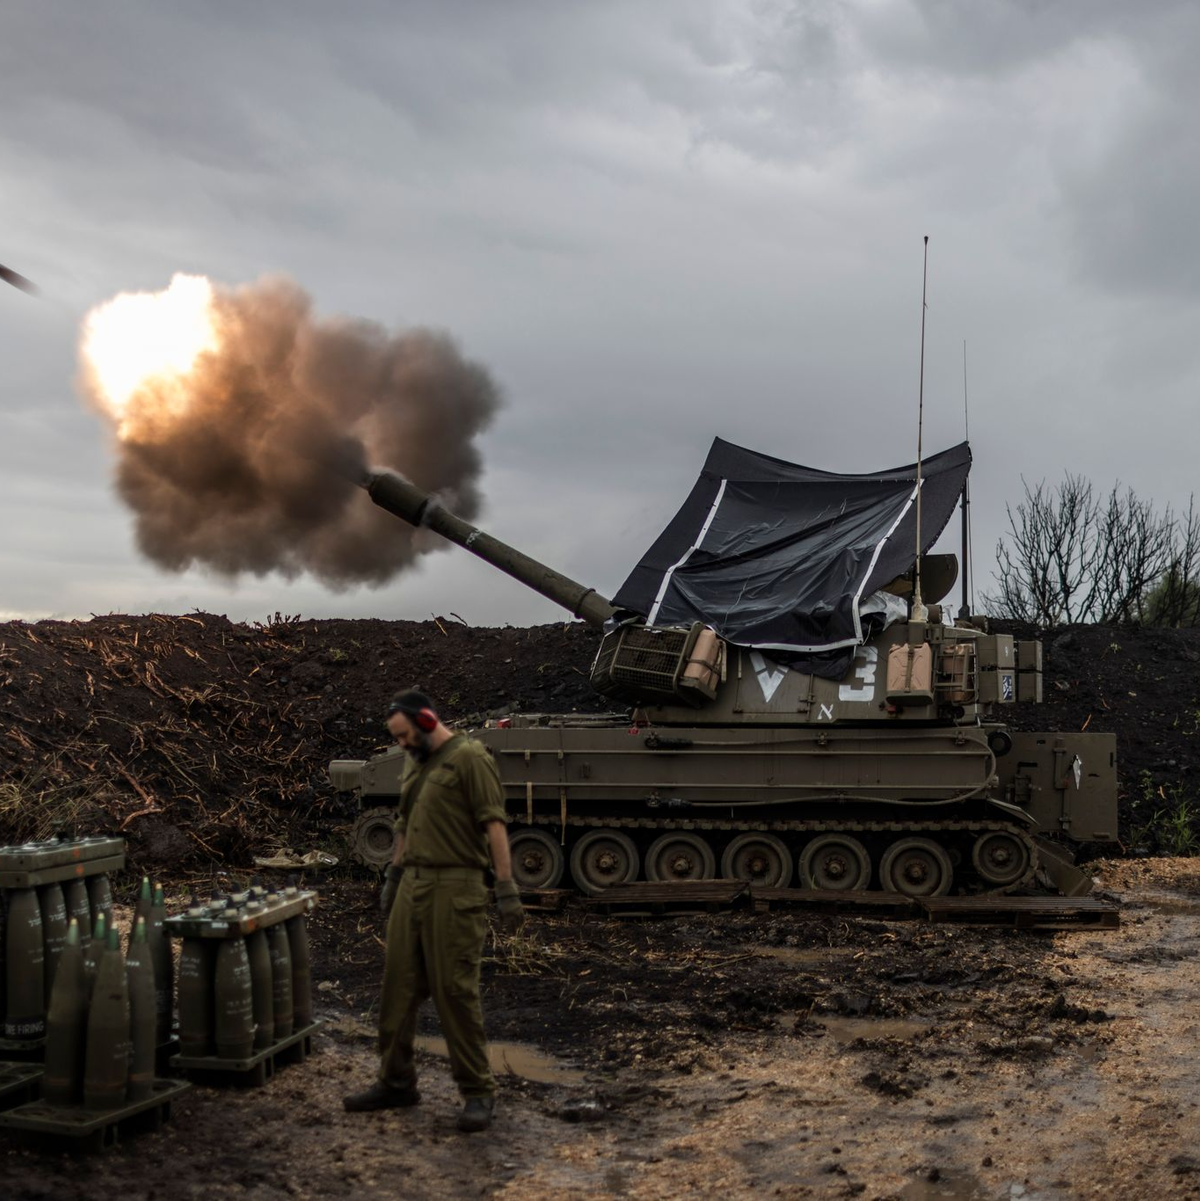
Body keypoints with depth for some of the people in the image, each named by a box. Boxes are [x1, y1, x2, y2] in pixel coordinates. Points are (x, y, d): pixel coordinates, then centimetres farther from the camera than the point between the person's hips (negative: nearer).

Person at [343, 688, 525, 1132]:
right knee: (398, 985, 11)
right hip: (412, 885, 8)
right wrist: (392, 878, 26)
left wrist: (506, 887, -19)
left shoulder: (468, 758, -9)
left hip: (454, 889, -8)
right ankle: (396, 1082, 24)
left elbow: (493, 824, -15)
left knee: (455, 991, -4)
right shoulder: (414, 764, 17)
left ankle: (478, 1092, 7)